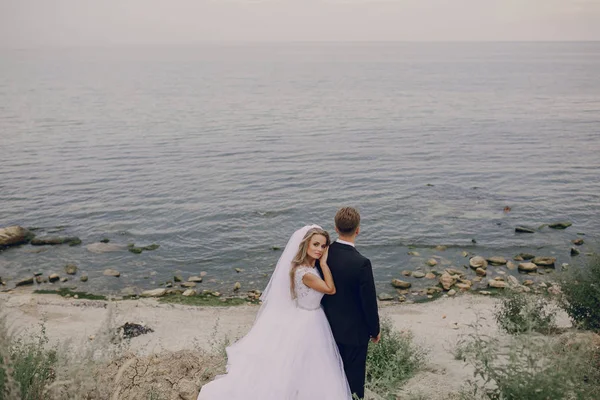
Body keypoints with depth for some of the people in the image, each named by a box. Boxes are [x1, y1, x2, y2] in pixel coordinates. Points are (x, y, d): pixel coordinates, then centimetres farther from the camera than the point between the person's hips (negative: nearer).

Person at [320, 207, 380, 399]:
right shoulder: (361, 263, -28)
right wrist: (375, 330, -3)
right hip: (354, 330, -5)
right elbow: (369, 302, -20)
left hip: (330, 326, 5)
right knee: (354, 376, 14)